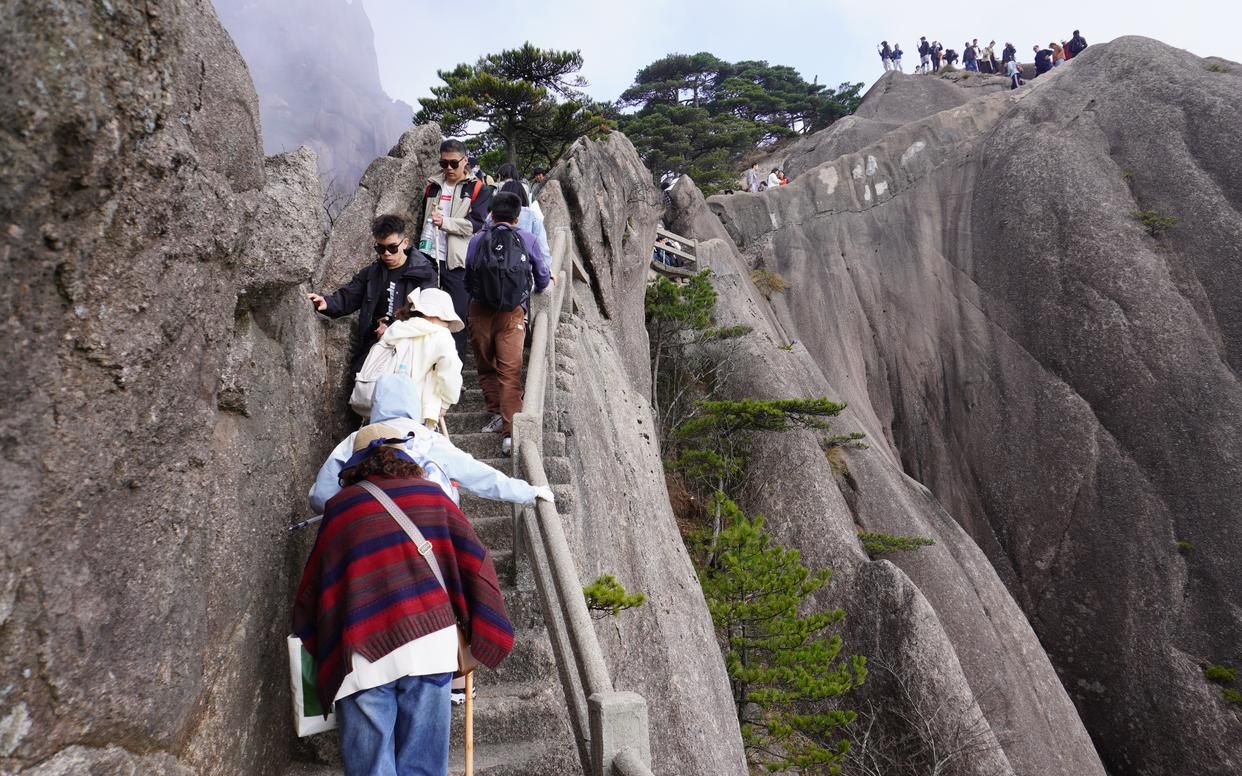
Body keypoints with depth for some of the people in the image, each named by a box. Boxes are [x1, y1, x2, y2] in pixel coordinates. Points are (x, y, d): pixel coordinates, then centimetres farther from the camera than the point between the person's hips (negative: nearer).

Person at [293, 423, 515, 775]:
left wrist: (322, 650, 29)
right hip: (429, 642, 1)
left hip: (363, 654, 0)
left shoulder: (339, 507, 10)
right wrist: (486, 637, 15)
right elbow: (476, 561, 7)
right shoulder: (431, 494, 11)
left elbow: (314, 587, 15)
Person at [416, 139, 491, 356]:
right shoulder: (432, 186, 15)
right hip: (429, 258, 4)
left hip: (457, 261, -4)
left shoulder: (478, 189, 0)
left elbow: (477, 224, -10)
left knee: (457, 317, -1)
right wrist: (419, 250, 16)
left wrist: (446, 222, -21)